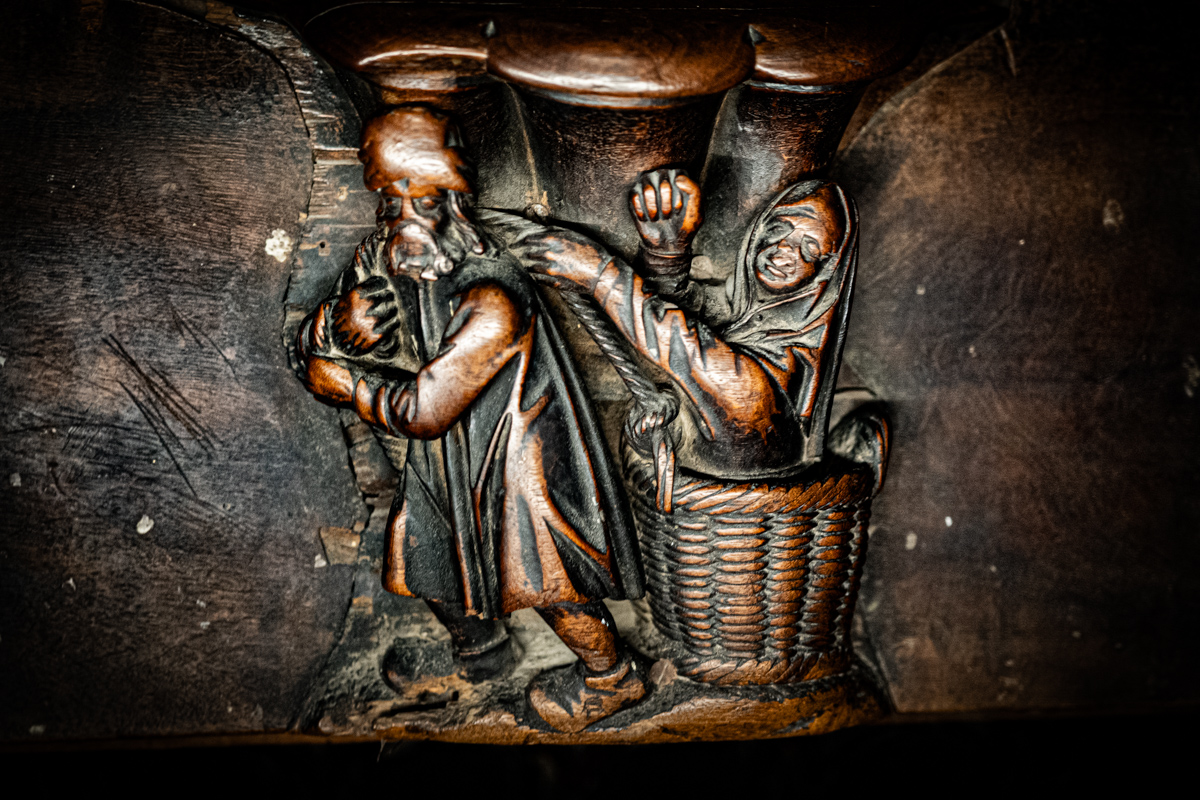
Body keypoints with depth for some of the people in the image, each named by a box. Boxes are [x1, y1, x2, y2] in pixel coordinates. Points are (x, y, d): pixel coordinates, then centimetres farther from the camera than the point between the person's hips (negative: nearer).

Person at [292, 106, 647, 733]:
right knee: (426, 563, 22)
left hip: (511, 457, -8)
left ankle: (611, 676, 35)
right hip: (444, 459, 8)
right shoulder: (380, 259, -13)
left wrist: (345, 383, -15)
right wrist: (339, 322, -29)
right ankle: (478, 643, 55)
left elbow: (422, 410, -31)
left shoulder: (491, 304, -37)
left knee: (541, 580, 6)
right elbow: (308, 351, -5)